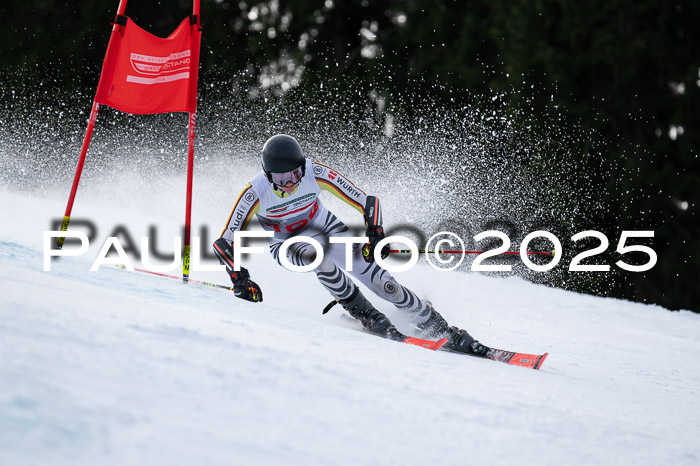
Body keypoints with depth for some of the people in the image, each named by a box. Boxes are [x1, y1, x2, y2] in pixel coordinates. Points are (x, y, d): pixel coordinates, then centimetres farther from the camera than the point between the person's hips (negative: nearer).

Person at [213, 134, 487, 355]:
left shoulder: (315, 174, -27)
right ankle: (366, 315, -19)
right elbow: (225, 243, -20)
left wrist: (375, 234, -36)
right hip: (286, 244, -1)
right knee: (317, 256, -37)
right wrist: (240, 279, -30)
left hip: (323, 227, 1)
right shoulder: (256, 194, -29)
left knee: (377, 279, -15)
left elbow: (368, 202, -21)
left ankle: (439, 328, -5)